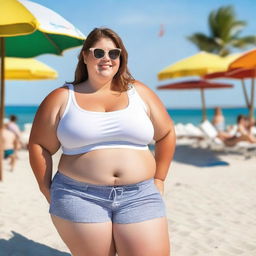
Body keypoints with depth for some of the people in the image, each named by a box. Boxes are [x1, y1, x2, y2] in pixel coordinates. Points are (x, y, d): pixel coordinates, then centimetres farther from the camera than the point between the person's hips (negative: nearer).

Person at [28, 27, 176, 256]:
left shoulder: (140, 93, 9)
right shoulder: (62, 98, 4)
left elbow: (166, 133, 15)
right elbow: (39, 146, 7)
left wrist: (158, 179, 12)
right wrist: (48, 190, 4)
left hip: (139, 196, 1)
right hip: (80, 197, -1)